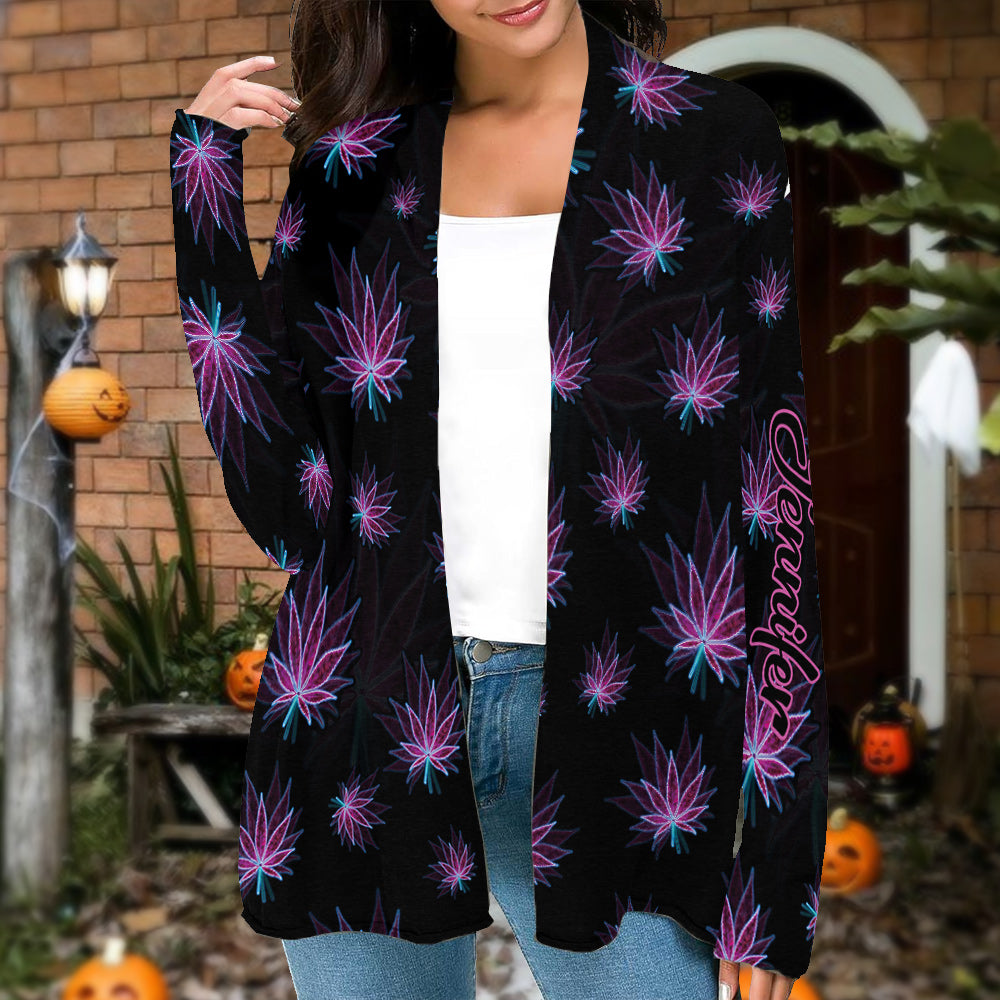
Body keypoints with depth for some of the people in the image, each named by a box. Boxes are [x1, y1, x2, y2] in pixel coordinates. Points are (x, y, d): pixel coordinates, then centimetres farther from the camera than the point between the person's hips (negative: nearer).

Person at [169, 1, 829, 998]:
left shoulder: (713, 140, -1)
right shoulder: (355, 163, 6)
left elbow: (772, 501, -3)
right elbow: (286, 492, -1)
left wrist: (775, 871, -6)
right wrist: (205, 184, -6)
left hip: (605, 726, -2)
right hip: (372, 722, 2)